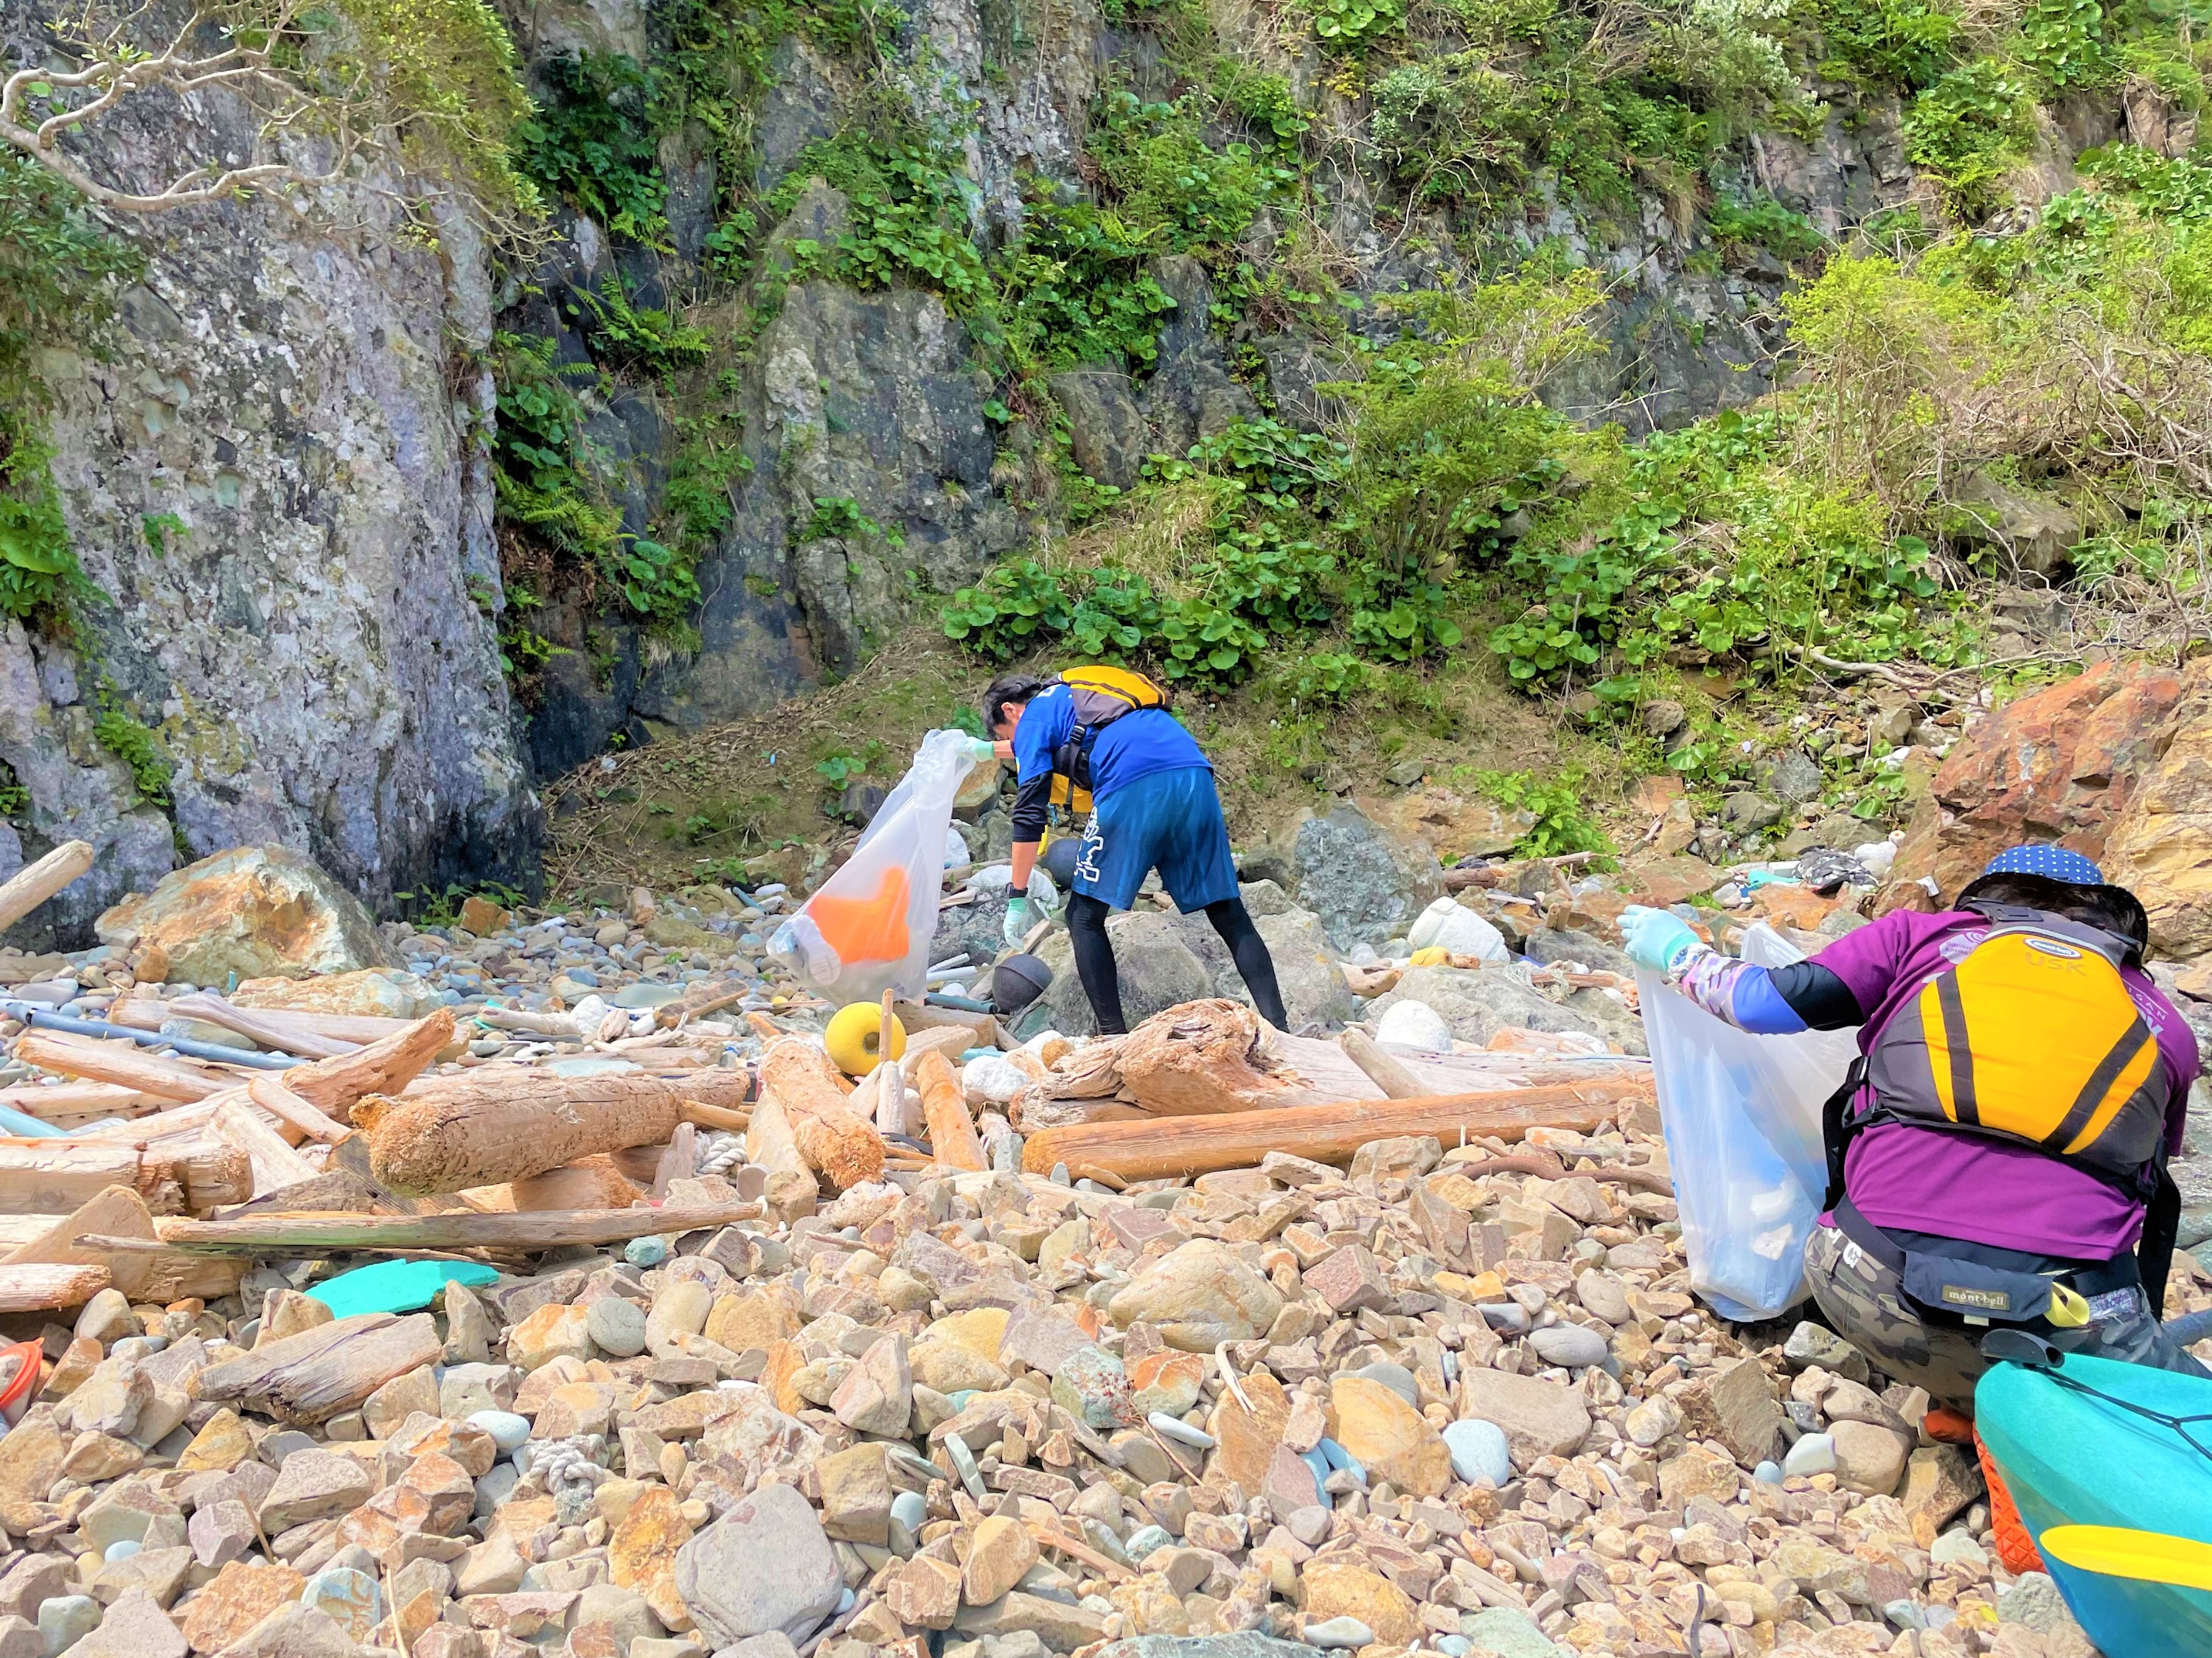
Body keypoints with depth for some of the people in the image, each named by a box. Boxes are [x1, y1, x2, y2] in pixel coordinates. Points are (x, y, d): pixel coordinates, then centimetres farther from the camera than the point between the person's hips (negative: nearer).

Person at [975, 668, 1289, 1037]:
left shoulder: (1033, 717, 16)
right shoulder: (1076, 693, 37)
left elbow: (1030, 815, 6)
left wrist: (1018, 897, 11)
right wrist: (989, 749, 72)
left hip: (1134, 785, -7)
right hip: (1196, 777, 7)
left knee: (1084, 917, 8)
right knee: (1229, 915, 9)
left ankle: (1113, 1037, 0)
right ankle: (1278, 1030, 0)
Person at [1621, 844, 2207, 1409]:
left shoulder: (1924, 936, 15)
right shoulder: (2163, 1022, 22)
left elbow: (1767, 1004, 11)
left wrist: (1677, 951, 30)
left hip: (1883, 1279, 1)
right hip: (2071, 1318, 0)